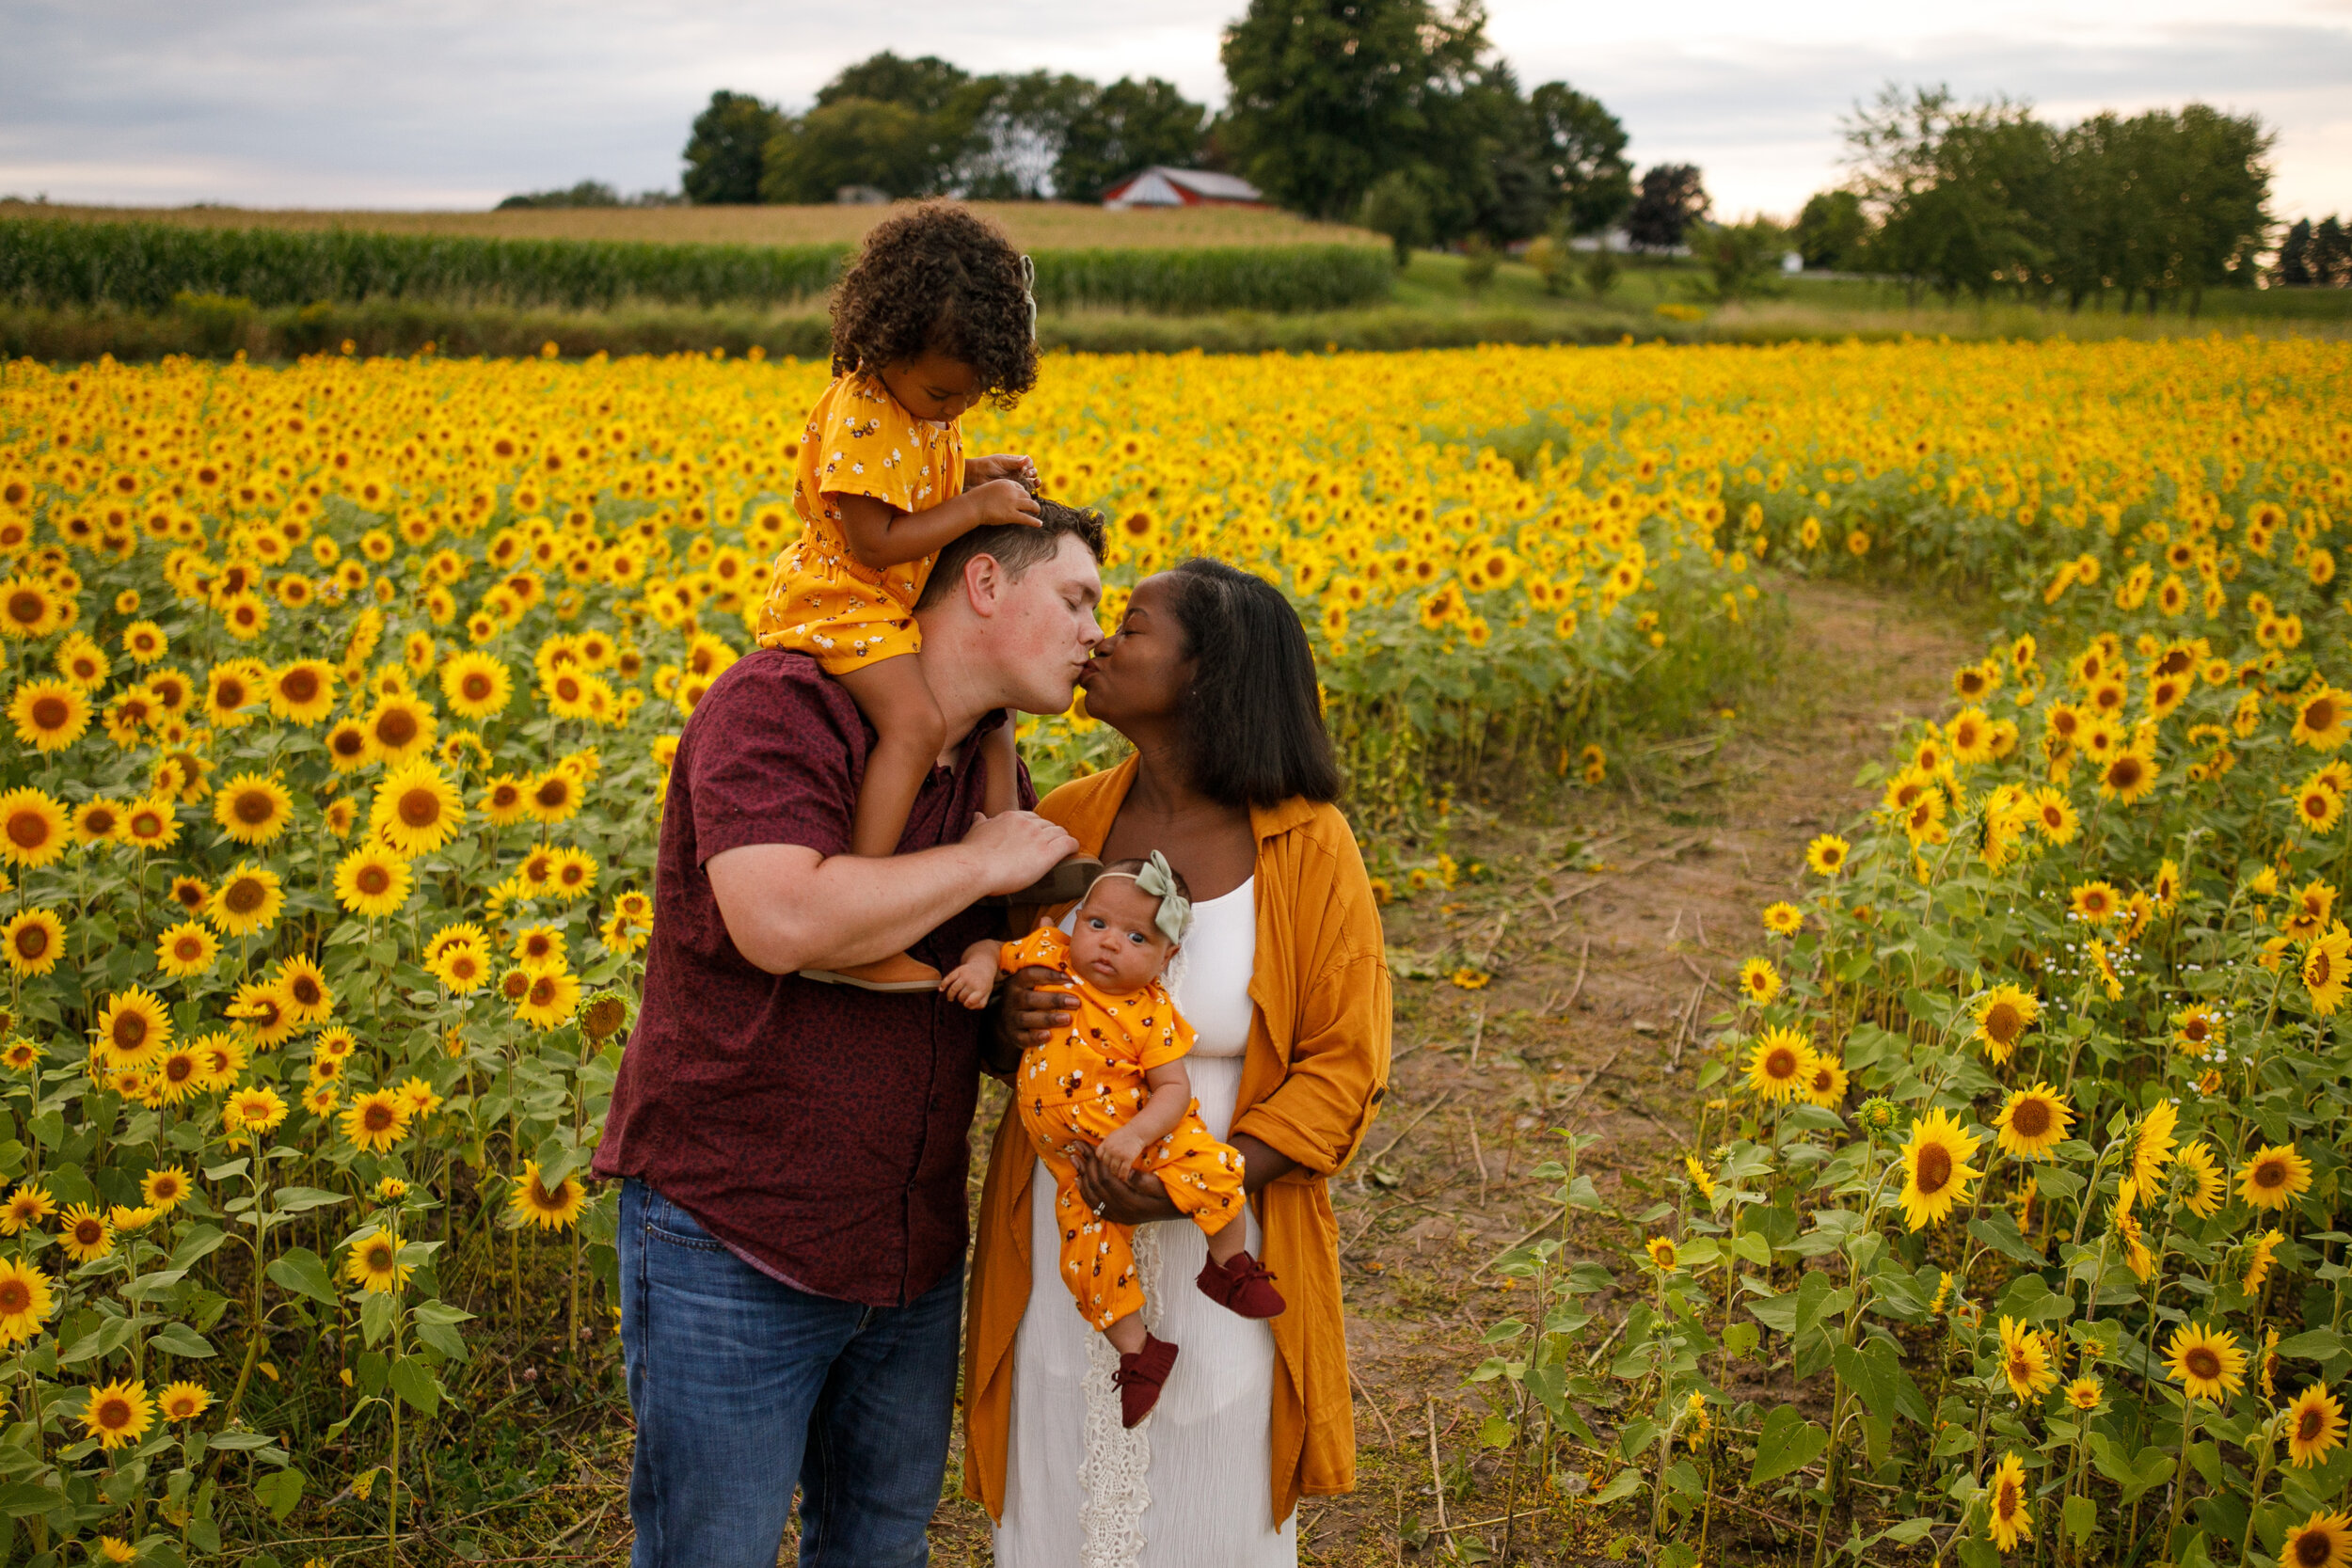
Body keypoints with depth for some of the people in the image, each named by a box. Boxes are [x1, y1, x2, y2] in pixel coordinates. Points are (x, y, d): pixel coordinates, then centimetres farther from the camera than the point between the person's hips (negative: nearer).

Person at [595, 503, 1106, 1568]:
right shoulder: (784, 705, -16)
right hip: (733, 1240, -7)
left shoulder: (993, 771, 9)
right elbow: (782, 922, -33)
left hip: (913, 1252, 8)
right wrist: (983, 863, -19)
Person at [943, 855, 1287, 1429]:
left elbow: (1174, 1088, -14)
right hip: (1075, 1160, 2)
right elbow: (992, 948, 9)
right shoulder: (1048, 954, -5)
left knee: (1212, 1170, -25)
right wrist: (981, 966, -15)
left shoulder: (1151, 1012, -12)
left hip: (1149, 1131, -2)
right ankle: (1138, 1351, 12)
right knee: (1091, 1251, -8)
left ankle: (1230, 1266, 2)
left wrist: (1135, 1136, -31)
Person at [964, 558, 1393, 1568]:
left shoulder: (1310, 851, -10)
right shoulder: (1063, 824, -1)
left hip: (1222, 1261, -2)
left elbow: (1343, 1069, -8)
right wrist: (1009, 1018, -12)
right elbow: (981, 1000, 13)